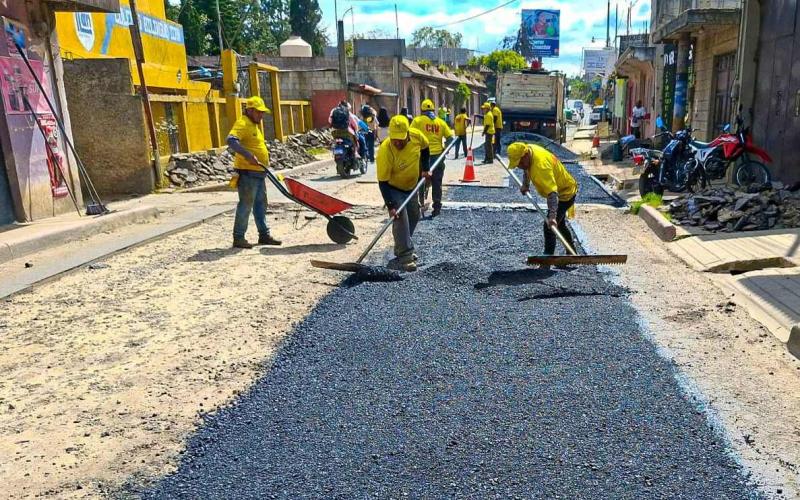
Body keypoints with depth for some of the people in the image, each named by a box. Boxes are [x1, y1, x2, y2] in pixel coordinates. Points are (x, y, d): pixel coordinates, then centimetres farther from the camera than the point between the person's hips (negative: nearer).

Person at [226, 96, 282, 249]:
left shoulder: (254, 126, 19)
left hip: (258, 173, 10)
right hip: (248, 173, -10)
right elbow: (231, 140, -28)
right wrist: (248, 155, -36)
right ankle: (238, 238, 1)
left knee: (261, 204, 14)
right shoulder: (242, 124, -12)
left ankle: (264, 235, 22)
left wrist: (265, 161, 24)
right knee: (246, 205, -6)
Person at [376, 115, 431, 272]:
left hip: (411, 187, 6)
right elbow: (383, 182, -30)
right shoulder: (385, 151, -35)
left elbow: (425, 148, 4)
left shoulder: (417, 136, -22)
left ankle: (403, 250, 34)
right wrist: (390, 206, -34)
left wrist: (425, 169, -3)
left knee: (413, 216, 16)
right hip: (393, 188, -6)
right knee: (401, 219, -18)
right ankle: (405, 257, -14)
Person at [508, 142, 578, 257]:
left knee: (549, 227, -17)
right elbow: (527, 169, 14)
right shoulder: (528, 149, -11)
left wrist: (552, 216, -55)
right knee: (560, 225, 23)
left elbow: (552, 192, -47)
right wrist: (525, 185, 13)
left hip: (565, 193, -10)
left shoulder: (541, 166, -39)